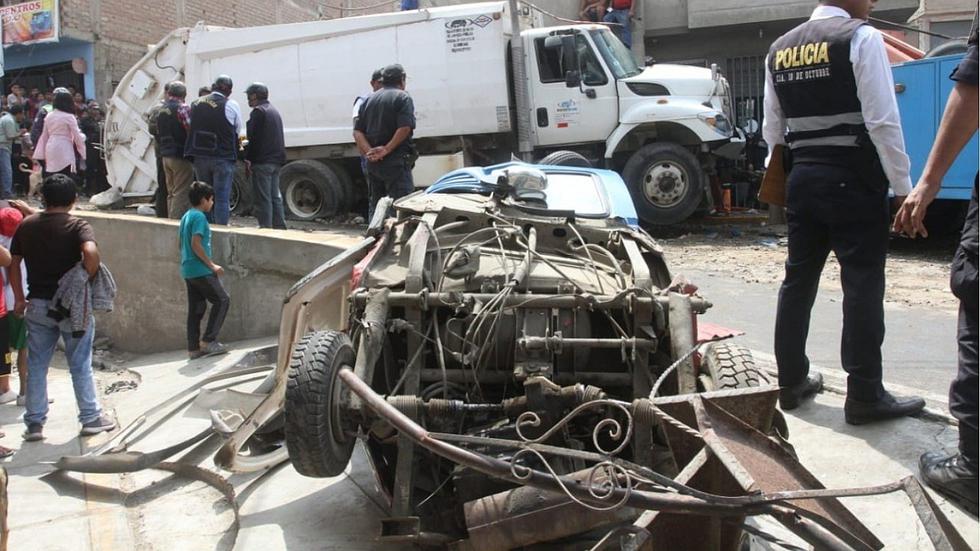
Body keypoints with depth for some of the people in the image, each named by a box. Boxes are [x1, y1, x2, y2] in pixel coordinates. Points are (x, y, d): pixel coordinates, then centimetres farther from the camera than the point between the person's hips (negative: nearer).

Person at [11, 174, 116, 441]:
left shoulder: (26, 225, 4)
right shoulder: (77, 225, -10)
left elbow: (14, 264, 8)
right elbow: (91, 252, -30)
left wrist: (19, 299, 16)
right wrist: (88, 279, -14)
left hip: (38, 305, 3)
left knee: (36, 365, 11)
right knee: (80, 364, 7)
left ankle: (34, 423, 14)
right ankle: (91, 418, 14)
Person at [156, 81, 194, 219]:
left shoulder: (161, 110, 13)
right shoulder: (182, 108, -12)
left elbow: (158, 135, 17)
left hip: (166, 156, 8)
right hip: (181, 156, -8)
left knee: (171, 193, 14)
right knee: (181, 193, -6)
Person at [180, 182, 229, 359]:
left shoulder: (186, 216, 16)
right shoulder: (199, 217, -12)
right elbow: (196, 244, -20)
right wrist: (212, 265, -16)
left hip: (188, 271, 9)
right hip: (201, 271, -9)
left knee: (196, 308, 10)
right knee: (222, 300, -2)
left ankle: (194, 348, 10)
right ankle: (208, 340, -4)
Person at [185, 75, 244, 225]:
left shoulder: (196, 103, 7)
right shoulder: (231, 105, -8)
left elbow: (191, 127, 12)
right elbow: (238, 131, 0)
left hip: (199, 157, 5)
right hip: (223, 157, -5)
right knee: (222, 198, -1)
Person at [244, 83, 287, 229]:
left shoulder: (258, 111, -9)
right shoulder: (274, 111, 20)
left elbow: (254, 138, -15)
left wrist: (248, 159, -12)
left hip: (262, 162, -9)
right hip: (276, 161, 9)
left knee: (263, 198, -7)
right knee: (275, 196, 11)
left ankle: (265, 227, -8)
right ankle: (280, 227, 11)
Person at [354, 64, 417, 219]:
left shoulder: (369, 100, 15)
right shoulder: (402, 97, -4)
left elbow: (358, 132, 6)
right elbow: (404, 128, -19)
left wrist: (369, 151, -7)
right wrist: (386, 150, -17)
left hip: (373, 162, 6)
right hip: (396, 161, -6)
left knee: (375, 206, 14)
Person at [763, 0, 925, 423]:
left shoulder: (780, 48, 11)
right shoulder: (861, 38, -9)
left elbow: (772, 130, 13)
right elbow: (883, 122, -14)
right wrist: (903, 188, -9)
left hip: (802, 178, 6)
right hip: (853, 181, -6)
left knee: (798, 279, 12)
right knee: (862, 285, -2)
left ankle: (791, 382, 20)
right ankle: (865, 396, 2)